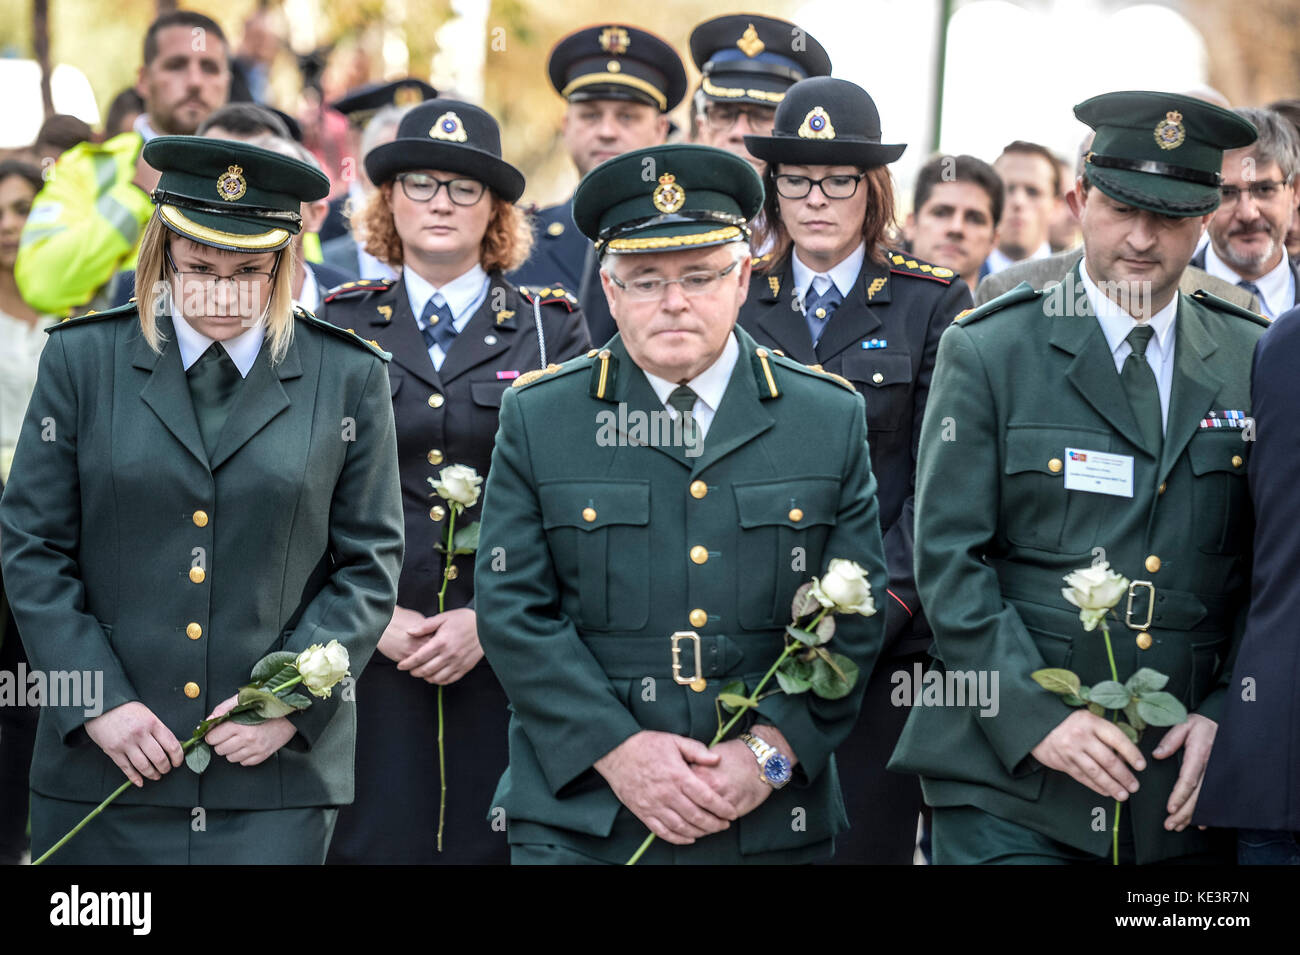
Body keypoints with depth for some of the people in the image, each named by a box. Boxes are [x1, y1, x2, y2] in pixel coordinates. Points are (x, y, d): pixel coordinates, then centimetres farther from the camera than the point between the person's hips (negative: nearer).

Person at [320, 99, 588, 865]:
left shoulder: (554, 328, 7)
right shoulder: (337, 327, 8)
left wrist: (489, 618, -9)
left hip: (506, 651, 0)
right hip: (369, 650, 0)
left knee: (495, 839, 0)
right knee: (377, 837, -2)